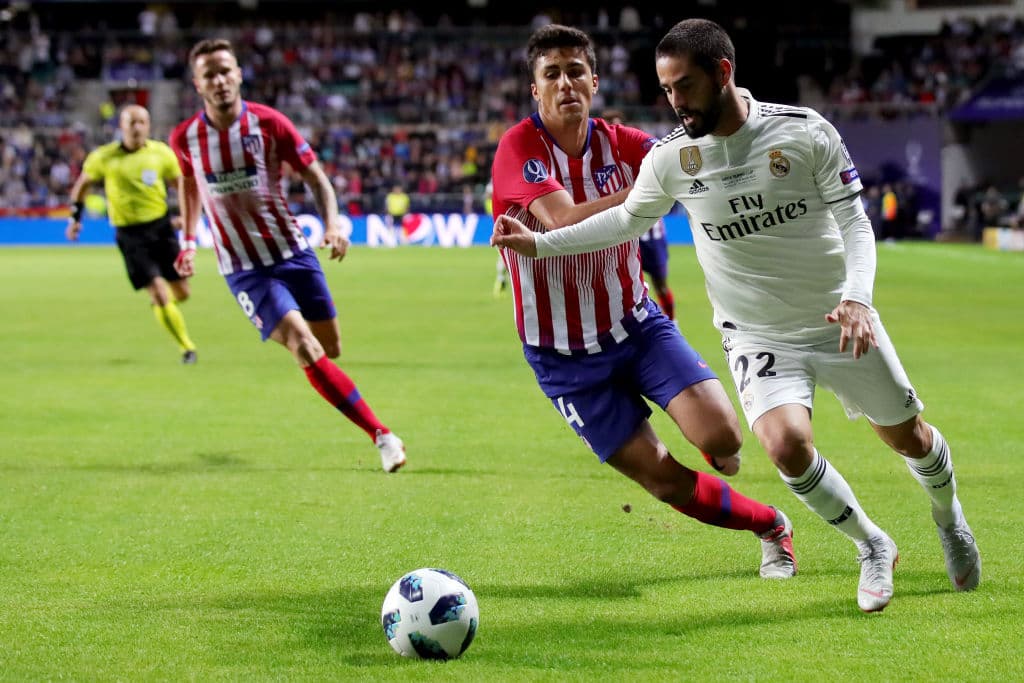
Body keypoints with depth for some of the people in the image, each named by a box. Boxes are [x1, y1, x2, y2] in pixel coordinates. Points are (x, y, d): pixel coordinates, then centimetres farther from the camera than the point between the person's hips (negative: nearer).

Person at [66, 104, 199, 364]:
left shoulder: (160, 152, -1)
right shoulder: (103, 157, -5)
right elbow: (83, 184, 12)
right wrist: (75, 218, 11)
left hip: (161, 225, 3)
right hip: (130, 233, -3)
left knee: (181, 293, 3)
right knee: (158, 293, -12)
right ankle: (186, 347, 3)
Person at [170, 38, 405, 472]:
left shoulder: (269, 123, -7)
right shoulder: (185, 138, -5)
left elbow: (316, 177, -1)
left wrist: (332, 224, -17)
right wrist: (189, 240, 16)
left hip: (293, 252, 2)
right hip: (244, 269, -2)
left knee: (330, 349, 6)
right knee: (307, 351, -19)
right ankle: (381, 436, -16)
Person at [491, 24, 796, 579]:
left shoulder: (619, 143, -3)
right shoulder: (519, 147, -16)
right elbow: (565, 222, -31)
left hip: (635, 324, 3)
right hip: (565, 356, -2)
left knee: (721, 437, -17)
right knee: (665, 480, -3)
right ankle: (772, 527, 23)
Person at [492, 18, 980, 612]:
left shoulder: (805, 132, -15)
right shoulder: (671, 158, -9)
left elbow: (854, 221, -10)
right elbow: (628, 219, 10)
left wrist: (856, 297, -26)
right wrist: (540, 243, 4)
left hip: (839, 321, 0)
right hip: (758, 335, 0)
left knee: (907, 436, 11)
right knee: (788, 444, -25)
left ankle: (949, 519, 47)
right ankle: (873, 548, 2)